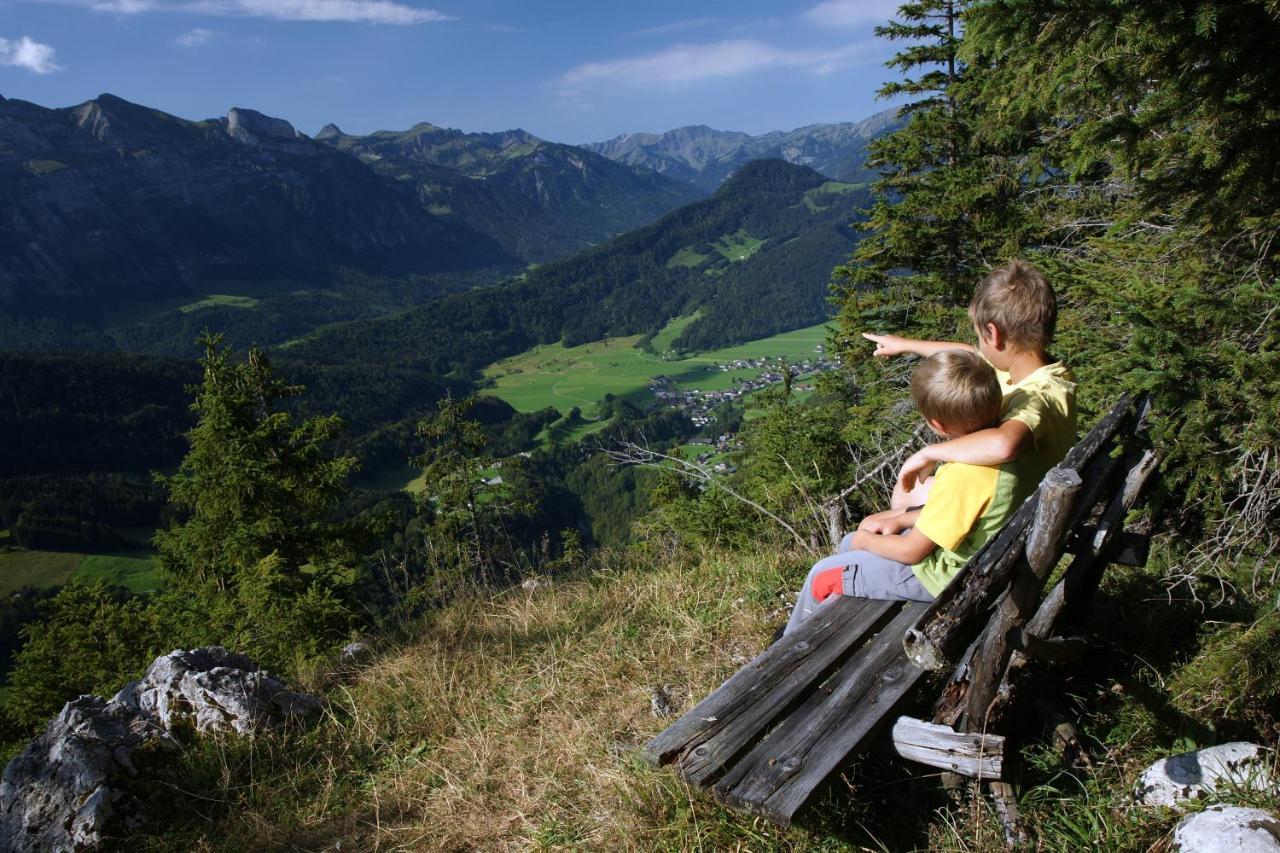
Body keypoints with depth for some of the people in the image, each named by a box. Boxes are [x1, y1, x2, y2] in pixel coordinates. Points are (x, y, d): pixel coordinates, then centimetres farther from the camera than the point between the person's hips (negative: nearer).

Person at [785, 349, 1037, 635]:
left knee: (822, 576, 2)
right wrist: (900, 520, 7)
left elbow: (910, 551, -23)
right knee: (849, 544, 21)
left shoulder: (965, 475, -36)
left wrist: (866, 540, -4)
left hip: (948, 577, -9)